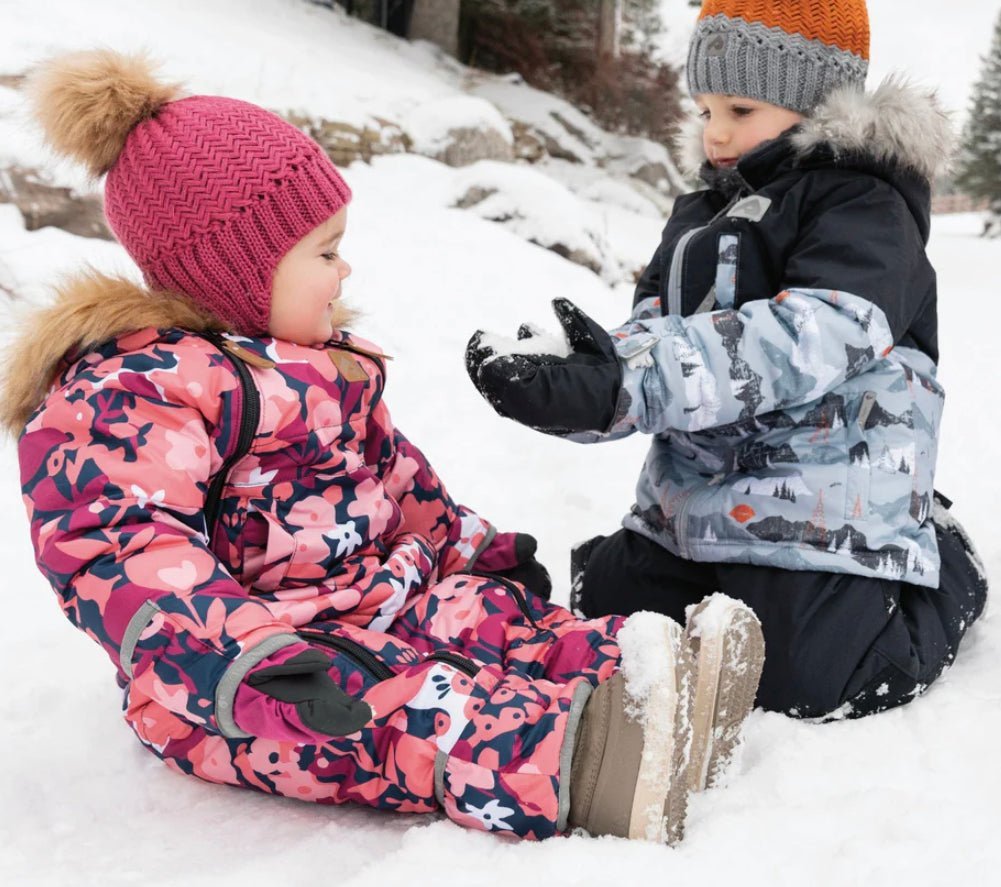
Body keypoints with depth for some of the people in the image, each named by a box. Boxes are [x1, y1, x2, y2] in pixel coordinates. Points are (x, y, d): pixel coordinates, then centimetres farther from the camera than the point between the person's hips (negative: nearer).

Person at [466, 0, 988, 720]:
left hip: (825, 509, -8)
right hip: (693, 499, 8)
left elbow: (808, 338, -28)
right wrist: (570, 371, -19)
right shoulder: (703, 214, 14)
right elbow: (654, 337, 6)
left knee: (800, 681, -10)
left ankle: (945, 573, 17)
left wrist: (620, 387, -37)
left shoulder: (864, 206, -12)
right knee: (605, 611, 11)